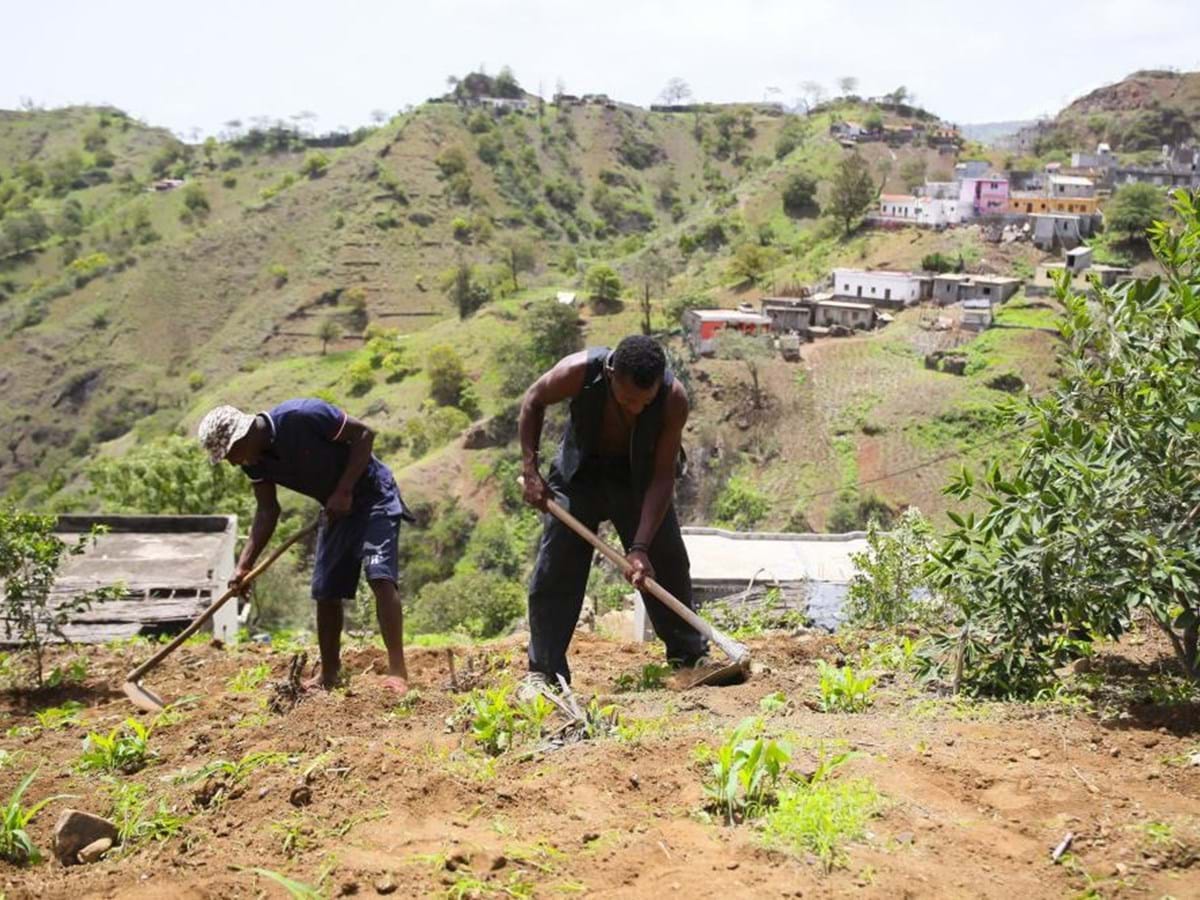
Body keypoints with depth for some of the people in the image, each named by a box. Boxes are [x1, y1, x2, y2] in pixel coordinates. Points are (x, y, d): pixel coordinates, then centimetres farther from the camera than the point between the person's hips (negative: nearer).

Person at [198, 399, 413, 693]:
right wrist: (244, 566, -9)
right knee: (326, 592, 7)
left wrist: (344, 491, -24)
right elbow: (267, 512, 0)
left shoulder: (302, 416, -28)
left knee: (380, 576, -22)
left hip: (372, 495, -8)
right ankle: (329, 676, 19)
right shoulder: (255, 462, -6)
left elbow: (363, 434, -21)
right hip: (336, 510, 8)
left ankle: (397, 672, -23)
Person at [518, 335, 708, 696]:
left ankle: (690, 654, 21)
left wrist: (640, 547, -32)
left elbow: (663, 476, -26)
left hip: (640, 479, 1)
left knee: (667, 563, 3)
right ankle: (543, 670, -1)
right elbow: (533, 401, -11)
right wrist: (530, 469, -17)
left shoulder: (674, 398, -31)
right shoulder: (579, 371, -33)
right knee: (555, 567, -8)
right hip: (579, 474, -1)